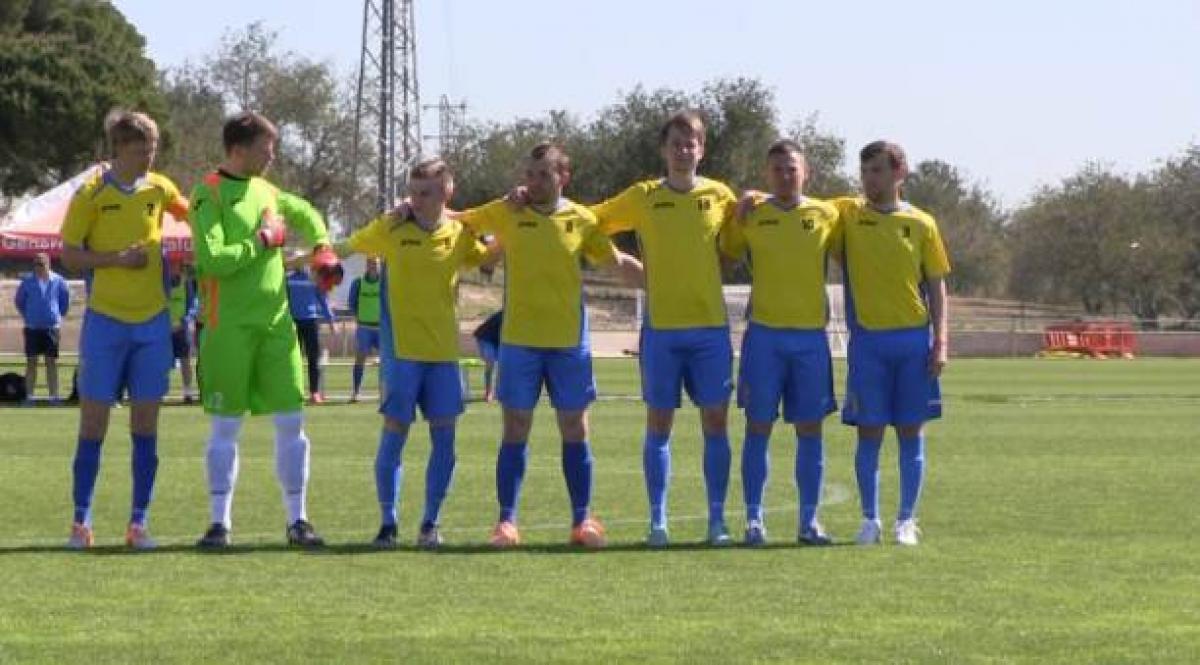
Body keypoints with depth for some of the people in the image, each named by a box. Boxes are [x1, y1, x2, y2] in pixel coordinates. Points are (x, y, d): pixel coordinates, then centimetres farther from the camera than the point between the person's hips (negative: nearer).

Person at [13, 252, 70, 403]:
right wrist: (27, 316, 10)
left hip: (52, 327, 0)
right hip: (32, 328, 0)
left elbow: (65, 300, 13)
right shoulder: (28, 281, -1)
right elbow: (18, 300, 12)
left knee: (51, 362, 3)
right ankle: (29, 395, 3)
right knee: (31, 362, 1)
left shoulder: (57, 281, 0)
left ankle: (54, 395, 5)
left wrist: (59, 316, 10)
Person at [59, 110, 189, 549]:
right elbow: (68, 254, -6)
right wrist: (117, 258, -17)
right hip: (105, 319, -3)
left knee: (146, 425, 2)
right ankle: (81, 521, 5)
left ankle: (139, 523, 7)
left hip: (153, 321, 3)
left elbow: (192, 215, 24)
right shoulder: (92, 193, -5)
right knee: (93, 422, -1)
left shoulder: (159, 188, 4)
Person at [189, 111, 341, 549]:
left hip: (276, 321, 6)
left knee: (291, 422, 2)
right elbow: (211, 260, -20)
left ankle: (298, 520, 9)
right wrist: (261, 241, -13)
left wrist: (322, 249, 15)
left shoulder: (265, 191, 13)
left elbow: (305, 213, 33)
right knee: (226, 426, -1)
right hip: (229, 326, -6)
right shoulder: (210, 195, -8)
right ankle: (220, 522, 5)